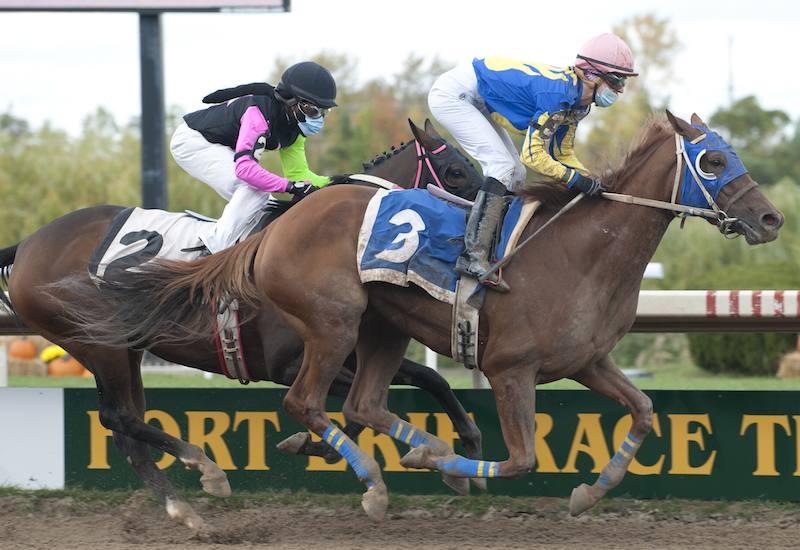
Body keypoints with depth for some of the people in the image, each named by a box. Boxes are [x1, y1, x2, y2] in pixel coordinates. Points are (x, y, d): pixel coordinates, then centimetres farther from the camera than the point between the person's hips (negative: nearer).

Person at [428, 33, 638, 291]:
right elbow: (532, 154, -28)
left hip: (475, 102, 11)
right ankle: (474, 256, -26)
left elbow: (563, 154, 11)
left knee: (515, 174, 9)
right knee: (502, 167, -20)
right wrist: (575, 179, -24)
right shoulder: (559, 94, -28)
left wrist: (592, 183, -3)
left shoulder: (576, 98, 2)